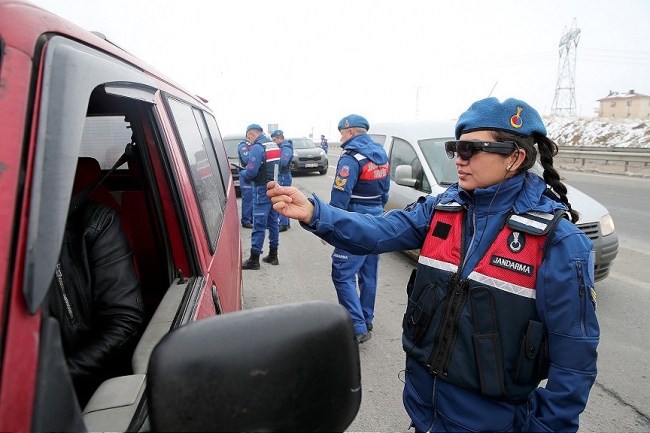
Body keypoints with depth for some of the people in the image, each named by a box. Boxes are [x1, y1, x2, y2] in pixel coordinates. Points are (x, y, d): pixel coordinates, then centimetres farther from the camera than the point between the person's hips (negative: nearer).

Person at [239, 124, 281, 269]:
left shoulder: (257, 148, -14)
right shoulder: (274, 145, 13)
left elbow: (251, 173, -20)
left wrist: (242, 173, 2)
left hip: (262, 190, -8)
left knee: (259, 225, -4)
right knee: (273, 223, 15)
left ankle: (254, 260, 3)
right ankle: (273, 255, 23)